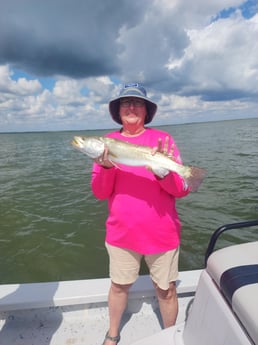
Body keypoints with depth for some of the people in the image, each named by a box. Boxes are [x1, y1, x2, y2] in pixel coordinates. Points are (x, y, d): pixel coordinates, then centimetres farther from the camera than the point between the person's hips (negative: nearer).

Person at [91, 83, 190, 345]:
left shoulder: (162, 138, -5)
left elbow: (182, 189, -8)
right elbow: (100, 193, -3)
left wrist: (162, 170, -27)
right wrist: (106, 166, -21)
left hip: (161, 232, -1)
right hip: (122, 232, 2)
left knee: (166, 290, 15)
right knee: (119, 286, 19)